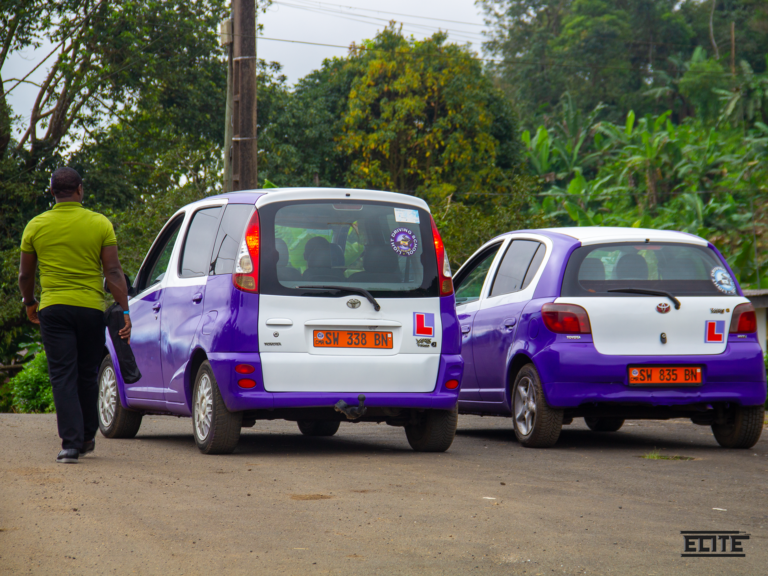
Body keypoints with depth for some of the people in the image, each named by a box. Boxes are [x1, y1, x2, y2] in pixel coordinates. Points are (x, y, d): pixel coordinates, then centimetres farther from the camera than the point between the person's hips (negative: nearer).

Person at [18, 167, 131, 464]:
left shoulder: (36, 226, 1)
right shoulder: (101, 224, -1)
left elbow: (25, 275, 8)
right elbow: (113, 272, -5)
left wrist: (29, 303, 25)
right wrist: (124, 311, -3)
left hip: (53, 309, -1)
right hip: (91, 307, 1)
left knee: (62, 376, -1)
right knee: (88, 375, 14)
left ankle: (71, 442, -12)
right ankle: (86, 438, 26)